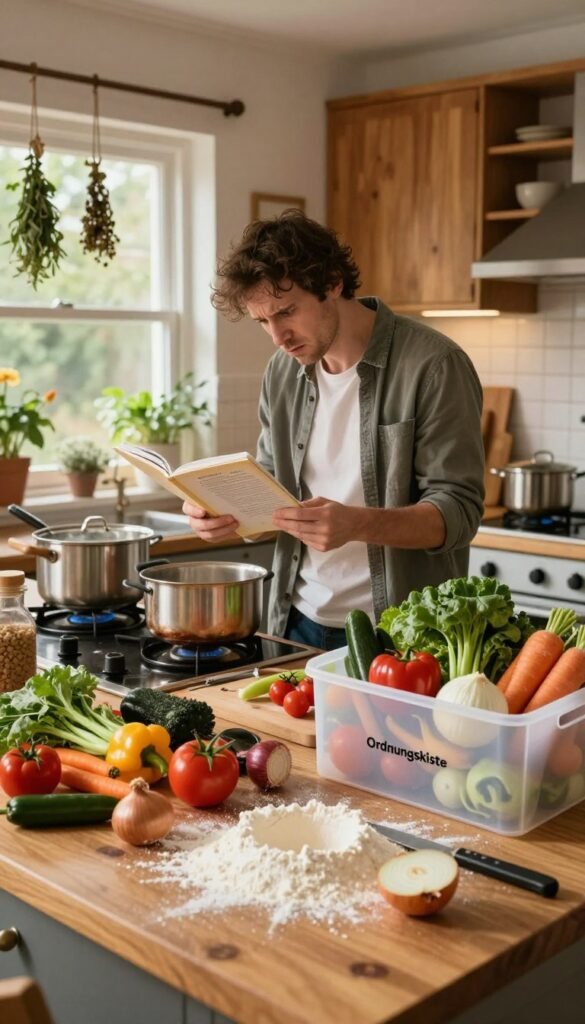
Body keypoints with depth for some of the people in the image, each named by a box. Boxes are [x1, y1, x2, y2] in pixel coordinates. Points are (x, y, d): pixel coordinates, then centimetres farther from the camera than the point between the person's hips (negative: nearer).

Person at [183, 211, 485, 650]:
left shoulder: (433, 366, -15)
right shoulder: (283, 371, 4)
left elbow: (458, 511, -17)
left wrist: (356, 524, -33)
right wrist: (229, 511, -9)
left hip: (398, 632, -5)